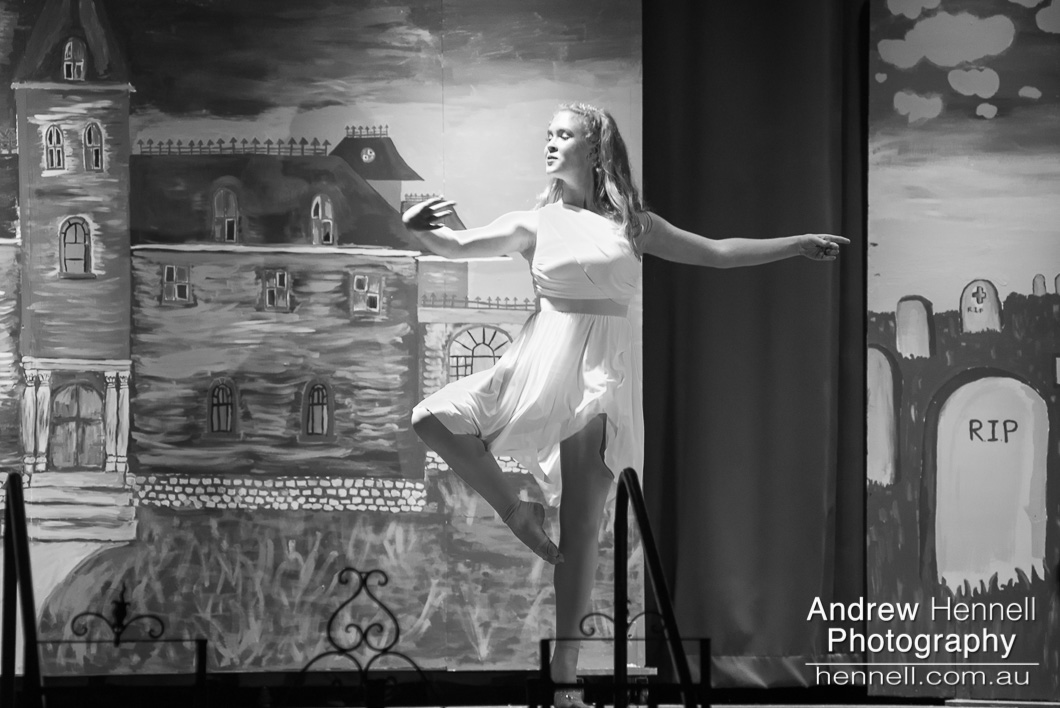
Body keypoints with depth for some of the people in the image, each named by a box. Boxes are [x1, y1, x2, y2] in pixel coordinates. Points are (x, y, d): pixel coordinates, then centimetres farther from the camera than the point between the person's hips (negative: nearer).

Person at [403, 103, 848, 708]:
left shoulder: (631, 222, 8)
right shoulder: (537, 223, 5)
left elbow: (716, 253, 16)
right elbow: (463, 246, -7)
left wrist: (801, 243, 16)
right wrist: (419, 230, -28)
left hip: (604, 369, -1)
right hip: (543, 362, 1)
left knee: (583, 527, -4)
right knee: (434, 416, -19)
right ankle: (515, 509, 2)